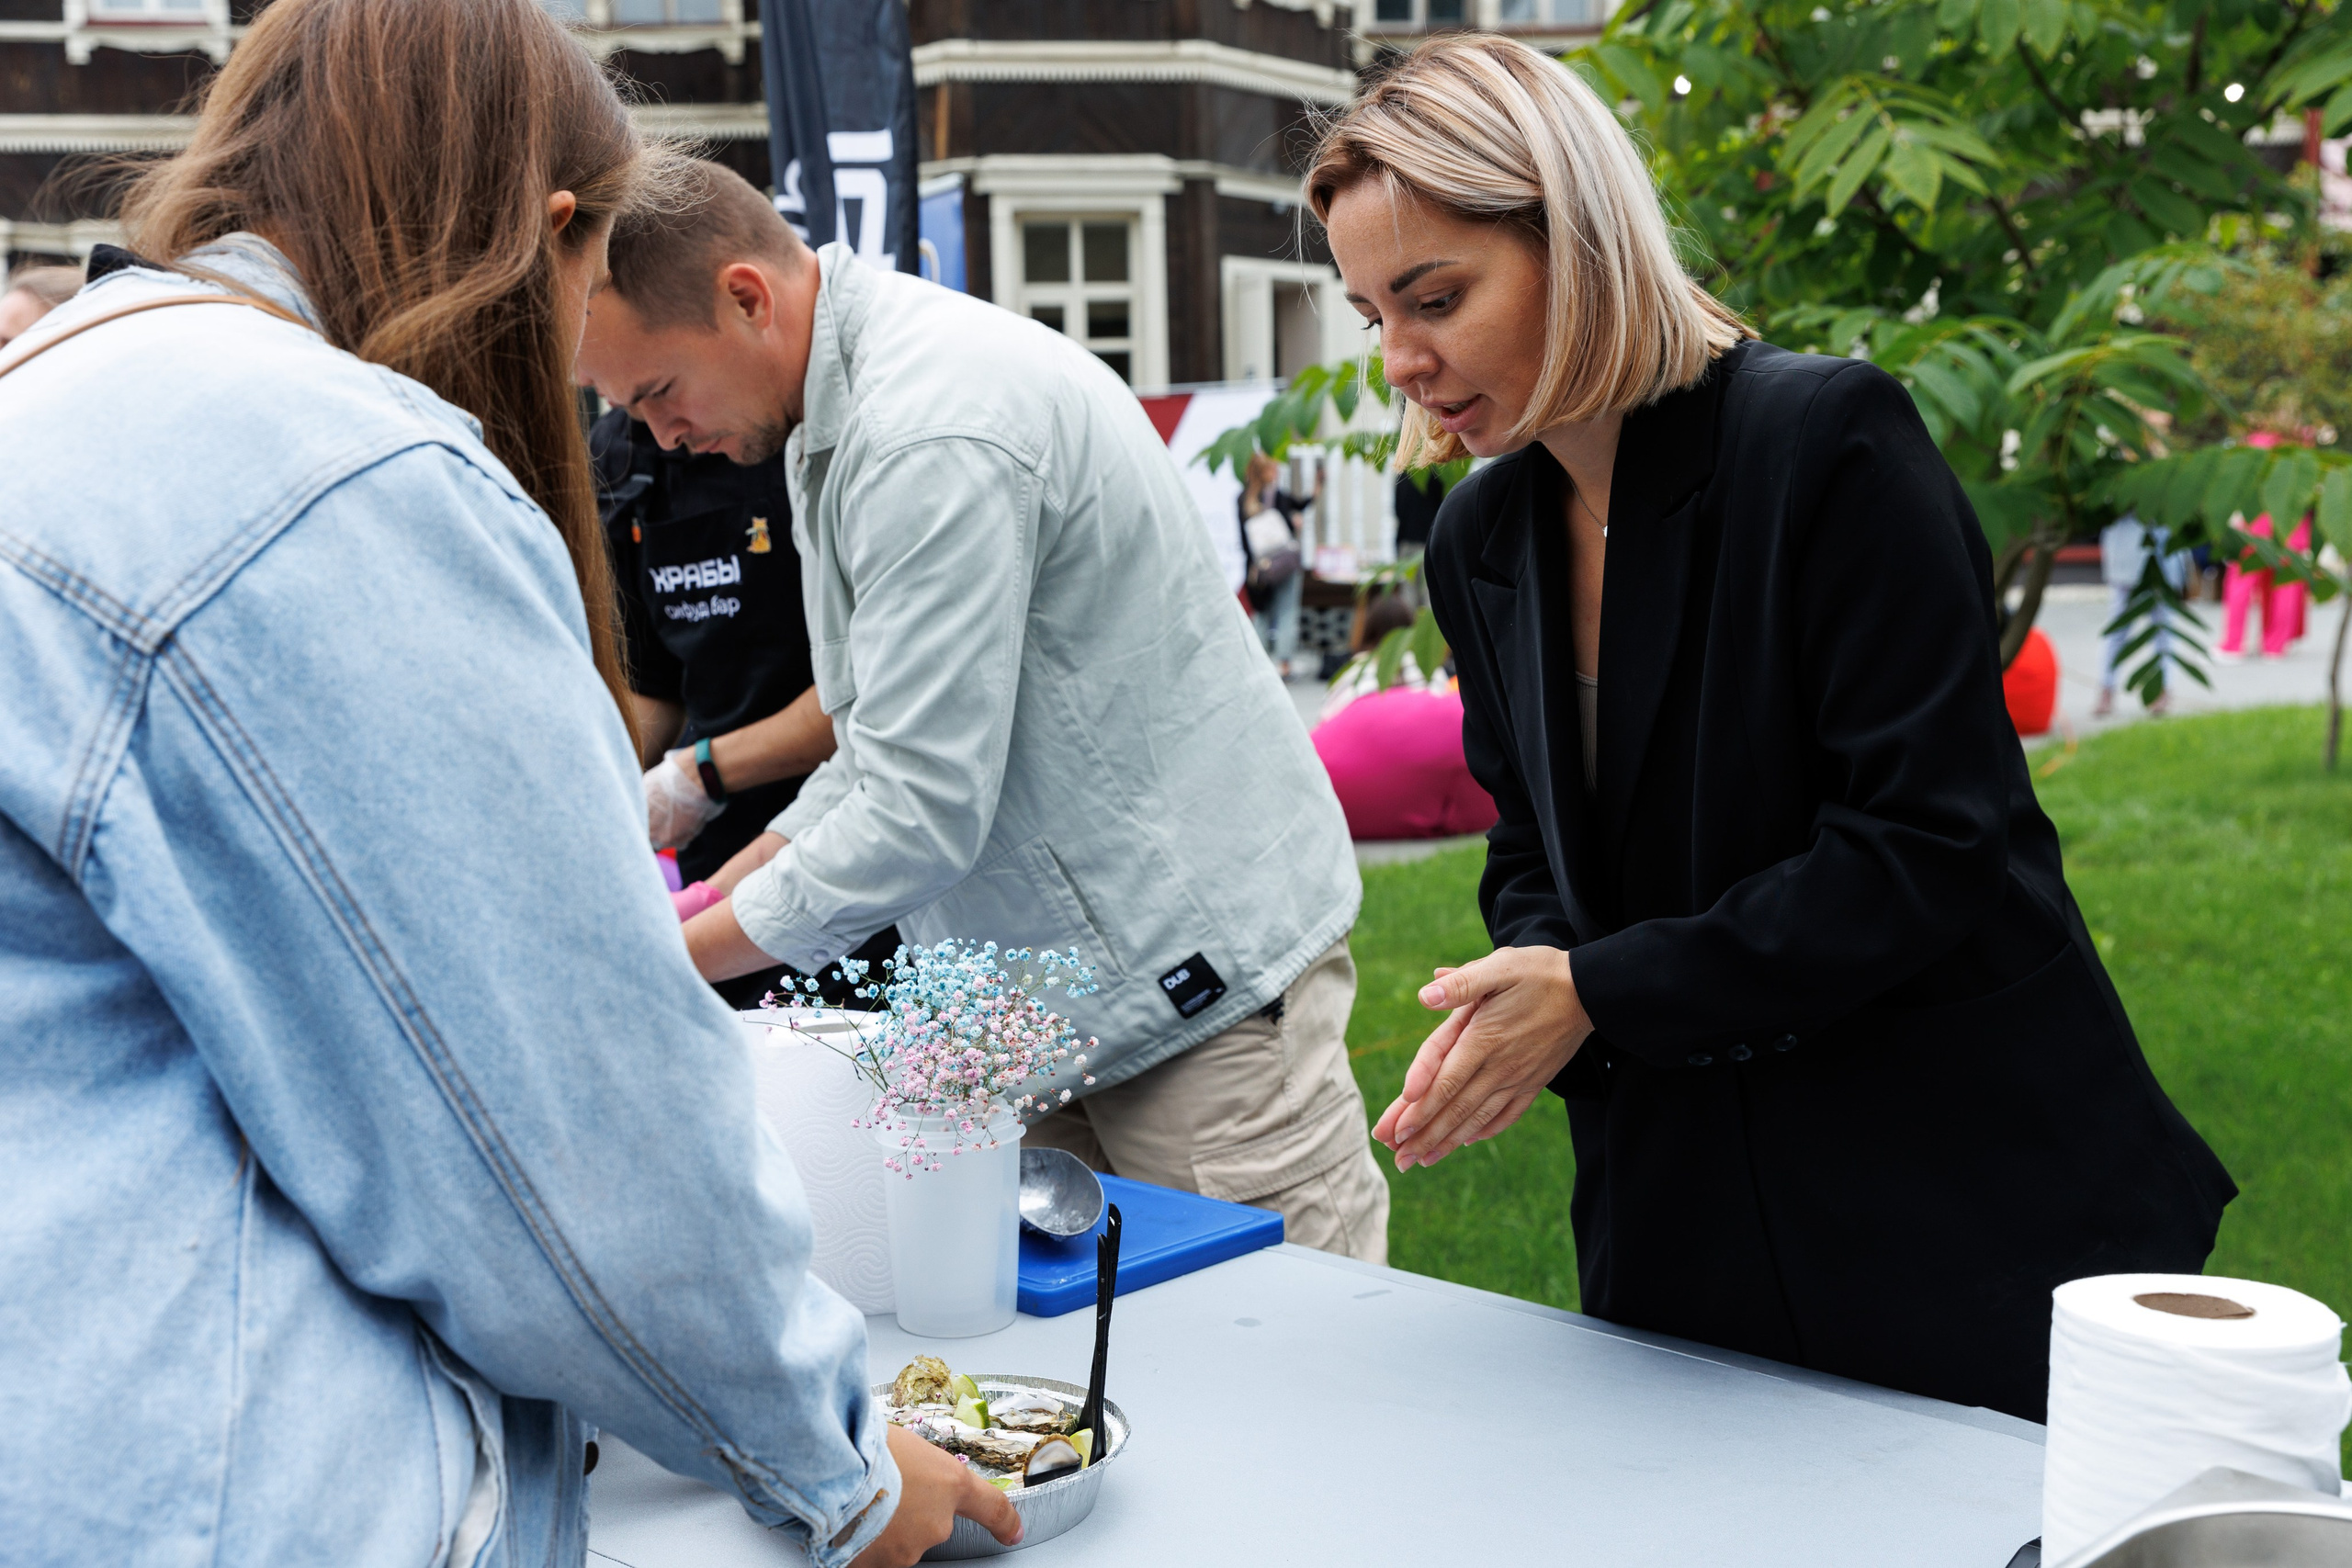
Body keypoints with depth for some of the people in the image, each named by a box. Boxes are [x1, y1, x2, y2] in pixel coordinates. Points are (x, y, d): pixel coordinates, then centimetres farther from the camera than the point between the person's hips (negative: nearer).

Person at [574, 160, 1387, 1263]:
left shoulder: (934, 433, -22)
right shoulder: (847, 408, 11)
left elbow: (921, 812, -24)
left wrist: (667, 961, -12)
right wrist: (701, 903, 10)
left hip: (1197, 975, -10)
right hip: (1047, 1002, 10)